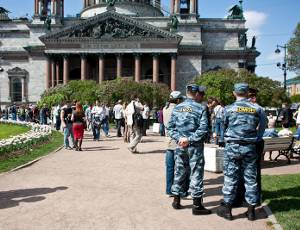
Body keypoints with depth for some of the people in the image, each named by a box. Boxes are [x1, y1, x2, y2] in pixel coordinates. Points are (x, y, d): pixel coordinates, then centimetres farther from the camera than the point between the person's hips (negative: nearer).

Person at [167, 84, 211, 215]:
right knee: (196, 175, 3)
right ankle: (197, 206, 11)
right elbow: (203, 129, -18)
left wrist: (179, 138, -6)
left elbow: (170, 127, 2)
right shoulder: (200, 108, -7)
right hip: (195, 147, -5)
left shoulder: (177, 108, 7)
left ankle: (176, 201, 26)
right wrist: (190, 139, -15)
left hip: (180, 146, 5)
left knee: (179, 173, 15)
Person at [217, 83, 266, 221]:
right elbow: (262, 128, 4)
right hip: (250, 147, 2)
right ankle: (251, 210, 20)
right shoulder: (257, 109, 0)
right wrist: (255, 139, 15)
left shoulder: (229, 109, -5)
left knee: (230, 178, 6)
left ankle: (227, 209, 14)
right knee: (250, 178, 10)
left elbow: (224, 126, 5)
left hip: (233, 146, -2)